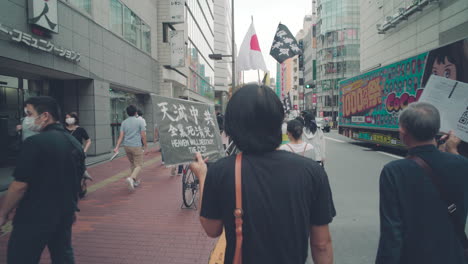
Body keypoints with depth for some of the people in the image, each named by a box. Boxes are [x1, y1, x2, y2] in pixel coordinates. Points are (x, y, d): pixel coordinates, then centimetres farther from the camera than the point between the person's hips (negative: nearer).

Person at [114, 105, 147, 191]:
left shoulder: (124, 122, 5)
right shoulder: (139, 121, -5)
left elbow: (121, 136, -1)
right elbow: (143, 135, -6)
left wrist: (117, 147, -3)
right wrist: (145, 145, 6)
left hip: (126, 146, 5)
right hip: (136, 146, -5)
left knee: (132, 164, 21)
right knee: (139, 165, 1)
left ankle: (135, 180, 29)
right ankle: (131, 178, -24)